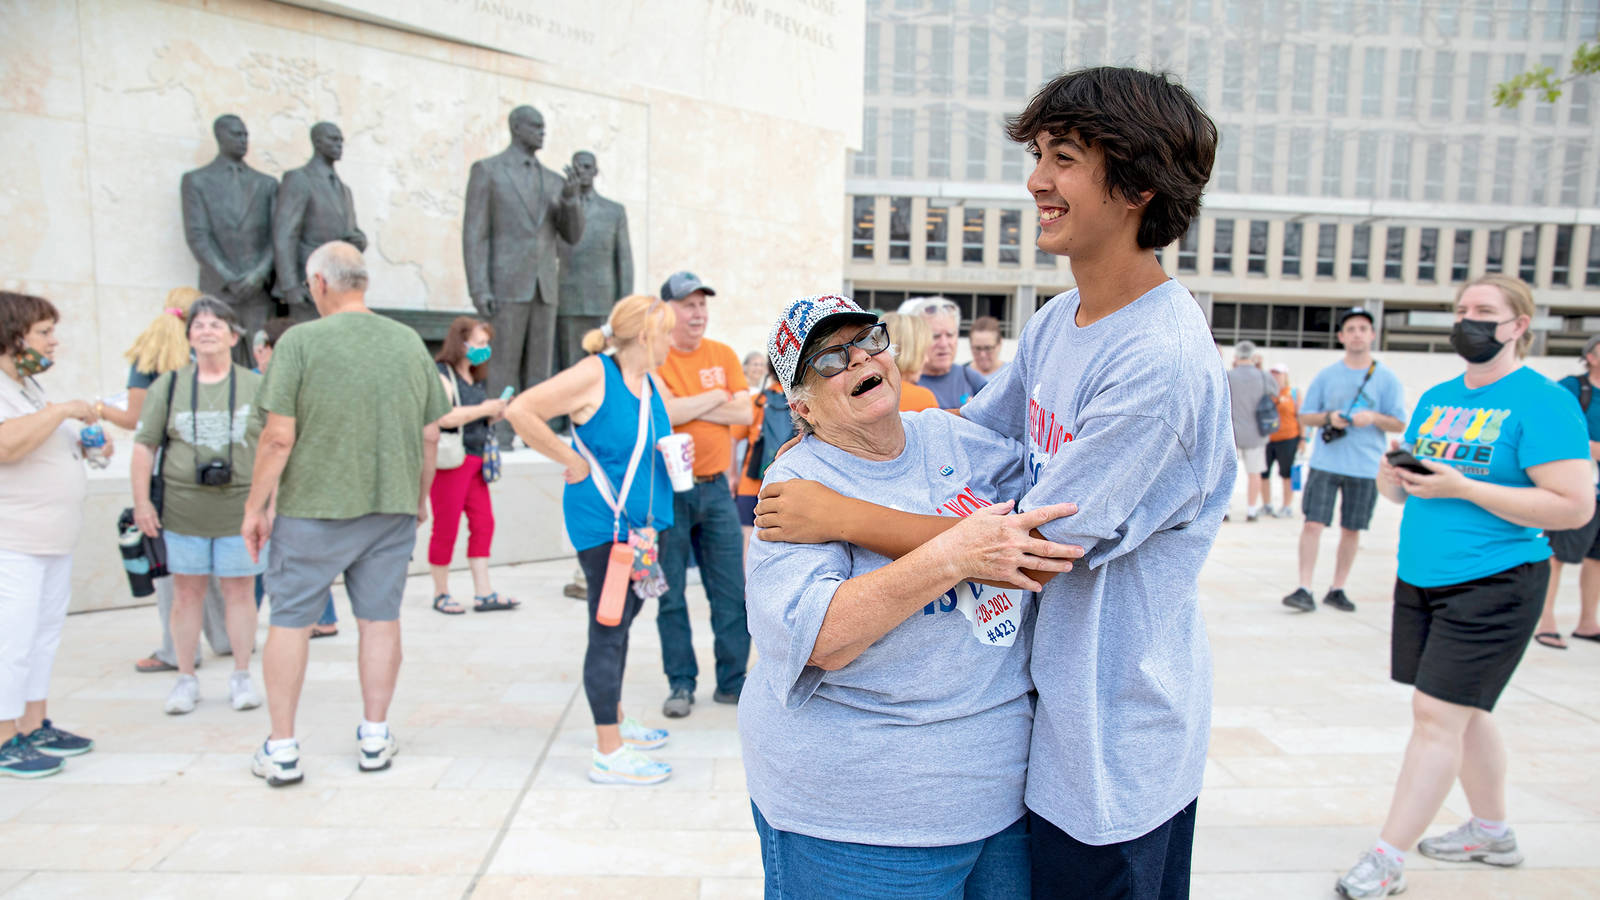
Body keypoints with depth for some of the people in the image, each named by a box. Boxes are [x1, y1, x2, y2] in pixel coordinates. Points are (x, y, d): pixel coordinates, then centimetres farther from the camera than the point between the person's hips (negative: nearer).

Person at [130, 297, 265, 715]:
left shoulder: (256, 387, 4)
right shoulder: (169, 386, 7)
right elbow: (145, 446, 8)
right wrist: (141, 501, 1)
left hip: (241, 510, -1)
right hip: (183, 511, 1)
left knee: (240, 590, 5)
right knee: (187, 592, 7)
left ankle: (241, 677, 17)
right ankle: (186, 679, 20)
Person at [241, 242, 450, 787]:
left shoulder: (301, 341, -9)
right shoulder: (410, 342, 3)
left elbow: (279, 437, -12)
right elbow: (431, 436, 6)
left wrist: (257, 505, 0)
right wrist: (420, 497, 19)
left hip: (312, 507, -3)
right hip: (392, 507, 3)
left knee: (290, 620, 10)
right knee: (380, 619, 12)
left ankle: (281, 749, 17)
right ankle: (375, 738, 22)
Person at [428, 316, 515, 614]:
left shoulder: (475, 379, 17)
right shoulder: (442, 374, -9)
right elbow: (444, 417, -24)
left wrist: (495, 415, 7)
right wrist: (483, 410, -17)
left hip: (475, 460, 8)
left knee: (483, 523, 4)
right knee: (446, 527, -1)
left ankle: (483, 593, 8)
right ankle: (441, 594, 12)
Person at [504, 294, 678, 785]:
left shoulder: (653, 383, 11)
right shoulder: (594, 376, -14)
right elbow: (520, 412, -20)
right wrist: (571, 460, -17)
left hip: (643, 523, 8)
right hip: (602, 523, -8)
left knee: (621, 622, 19)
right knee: (608, 629, -5)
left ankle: (616, 720, 34)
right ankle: (608, 753, 2)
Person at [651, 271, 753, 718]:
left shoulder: (723, 355, 8)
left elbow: (745, 413, -2)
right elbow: (664, 412, -20)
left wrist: (686, 408, -11)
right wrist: (715, 397, -6)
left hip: (715, 487, 4)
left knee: (731, 590, 6)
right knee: (670, 594, 5)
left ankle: (732, 681, 18)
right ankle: (681, 683, 18)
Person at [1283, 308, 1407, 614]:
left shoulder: (1386, 378, 4)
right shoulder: (1326, 376, 8)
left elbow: (1399, 424, 3)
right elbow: (1304, 416, 9)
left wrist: (1373, 418, -16)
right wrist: (1329, 418, -11)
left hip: (1365, 467, 0)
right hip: (1325, 463, 0)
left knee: (1352, 529, 6)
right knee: (1313, 523, -7)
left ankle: (1337, 589, 18)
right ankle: (1304, 589, -4)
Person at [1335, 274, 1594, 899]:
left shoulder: (1542, 401, -10)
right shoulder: (1436, 399, 12)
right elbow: (1403, 491, 18)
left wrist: (1462, 487, -22)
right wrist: (1394, 473, -6)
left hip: (1492, 584, -7)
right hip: (1419, 578, 7)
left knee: (1438, 713, -7)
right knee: (1462, 711, 16)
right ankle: (1492, 832, 35)